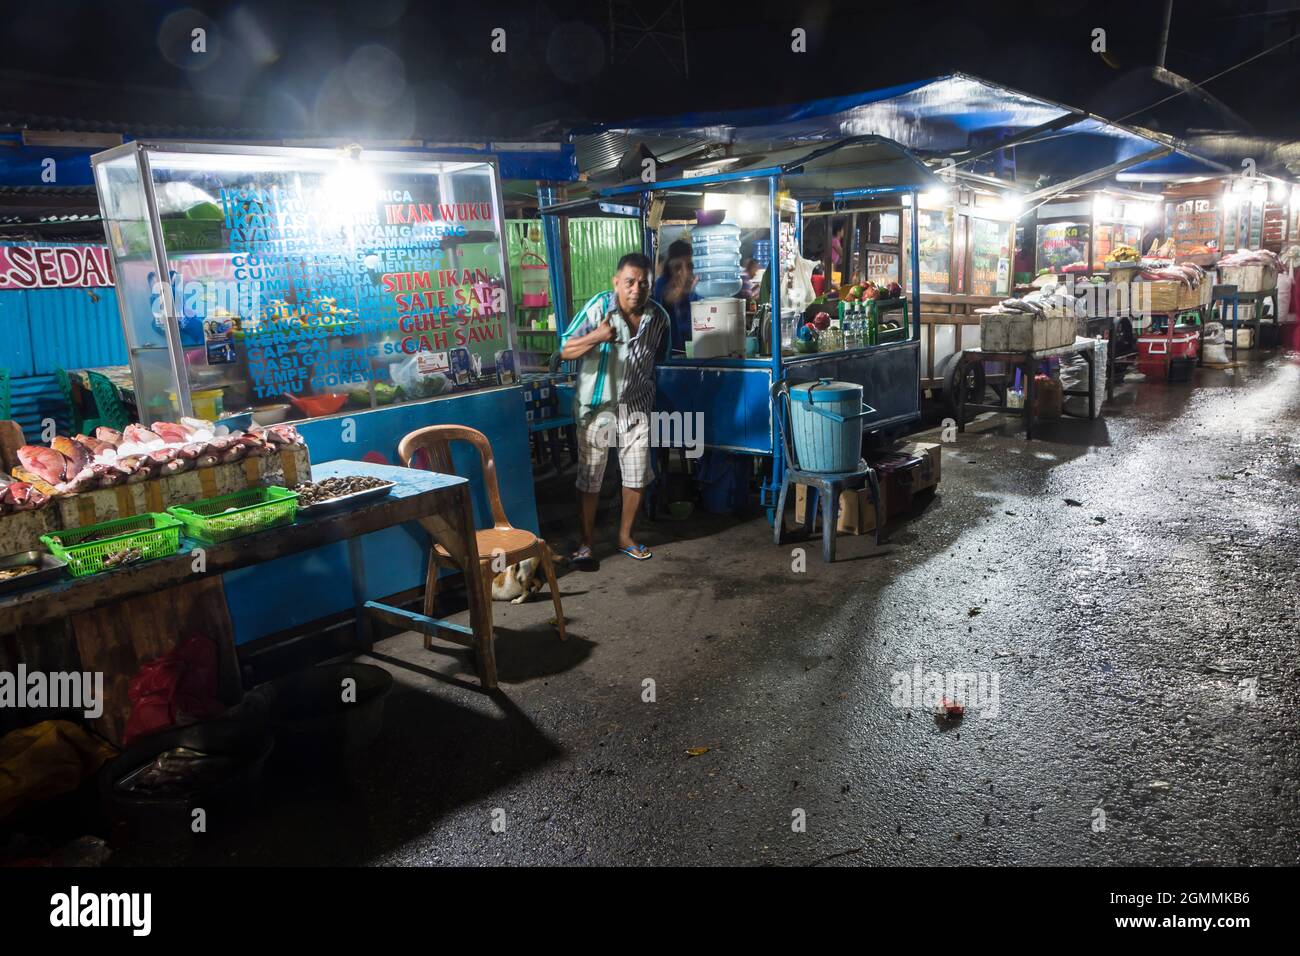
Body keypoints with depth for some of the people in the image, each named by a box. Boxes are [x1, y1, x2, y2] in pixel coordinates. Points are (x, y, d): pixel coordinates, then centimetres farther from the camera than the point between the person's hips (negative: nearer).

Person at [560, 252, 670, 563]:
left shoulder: (659, 317, -6)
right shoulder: (599, 307, -17)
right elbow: (565, 351, -16)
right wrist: (595, 337, -32)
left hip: (635, 406, 3)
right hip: (596, 406, -3)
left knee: (638, 476, 7)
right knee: (589, 477, 3)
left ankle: (625, 536, 26)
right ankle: (586, 541, 18)